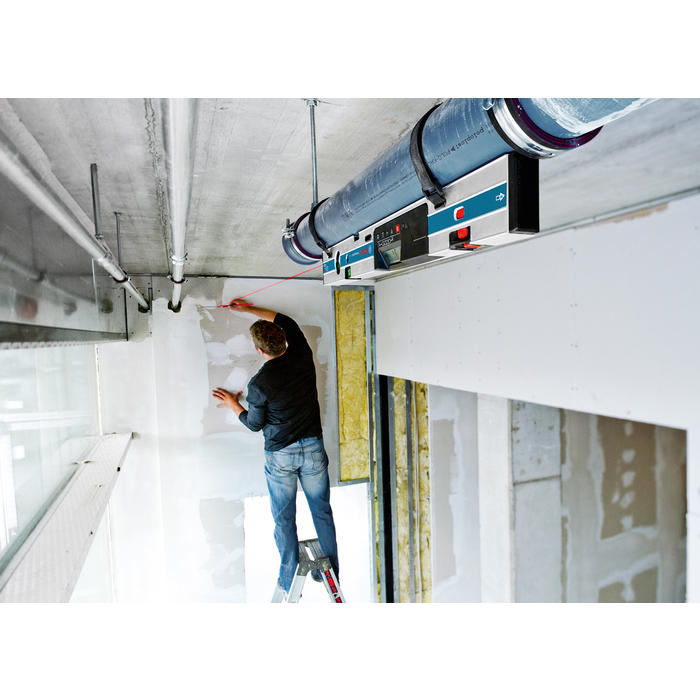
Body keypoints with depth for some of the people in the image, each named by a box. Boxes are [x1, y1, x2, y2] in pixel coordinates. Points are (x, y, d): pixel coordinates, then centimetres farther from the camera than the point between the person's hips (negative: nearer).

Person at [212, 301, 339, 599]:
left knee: (284, 519, 13)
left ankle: (290, 581, 26)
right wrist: (250, 309, 20)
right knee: (322, 512, 16)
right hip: (313, 449, 4)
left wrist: (234, 405, 15)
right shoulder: (303, 357, -6)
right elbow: (287, 322, 13)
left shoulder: (259, 383, -17)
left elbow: (255, 424, -3)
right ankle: (331, 572, 29)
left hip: (280, 455, -4)